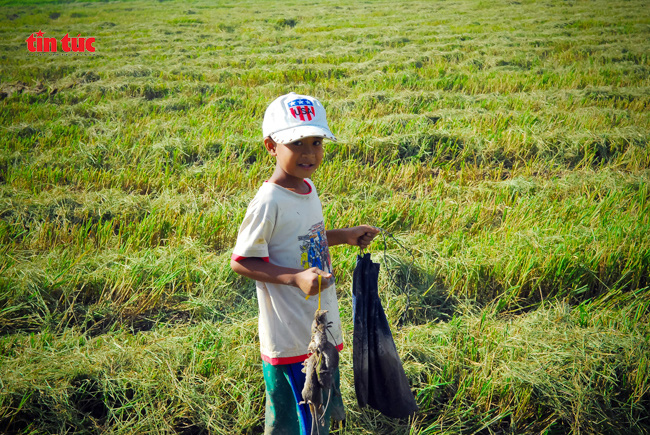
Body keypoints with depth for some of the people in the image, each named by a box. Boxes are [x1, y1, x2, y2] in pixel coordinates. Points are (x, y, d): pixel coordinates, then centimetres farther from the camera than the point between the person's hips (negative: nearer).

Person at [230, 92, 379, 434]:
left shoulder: (307, 187, 5)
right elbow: (241, 261, -20)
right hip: (291, 338, -9)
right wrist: (295, 277, -29)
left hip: (320, 326, 9)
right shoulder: (268, 203, -22)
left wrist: (345, 236, 9)